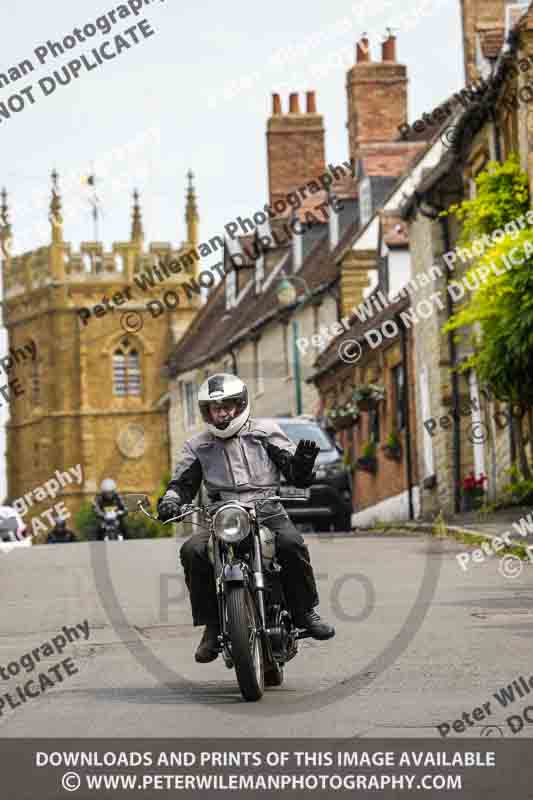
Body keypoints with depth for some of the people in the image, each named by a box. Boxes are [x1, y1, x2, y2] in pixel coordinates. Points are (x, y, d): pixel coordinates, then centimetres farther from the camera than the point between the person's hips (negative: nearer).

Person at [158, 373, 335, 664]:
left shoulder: (265, 432, 10)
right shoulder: (197, 446, 15)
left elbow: (296, 476, 7)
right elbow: (182, 483, 15)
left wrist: (302, 462, -16)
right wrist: (170, 501, -8)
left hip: (267, 512, -2)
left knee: (291, 542, -33)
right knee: (192, 551, -27)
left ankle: (305, 611, -14)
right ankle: (212, 624, -17)